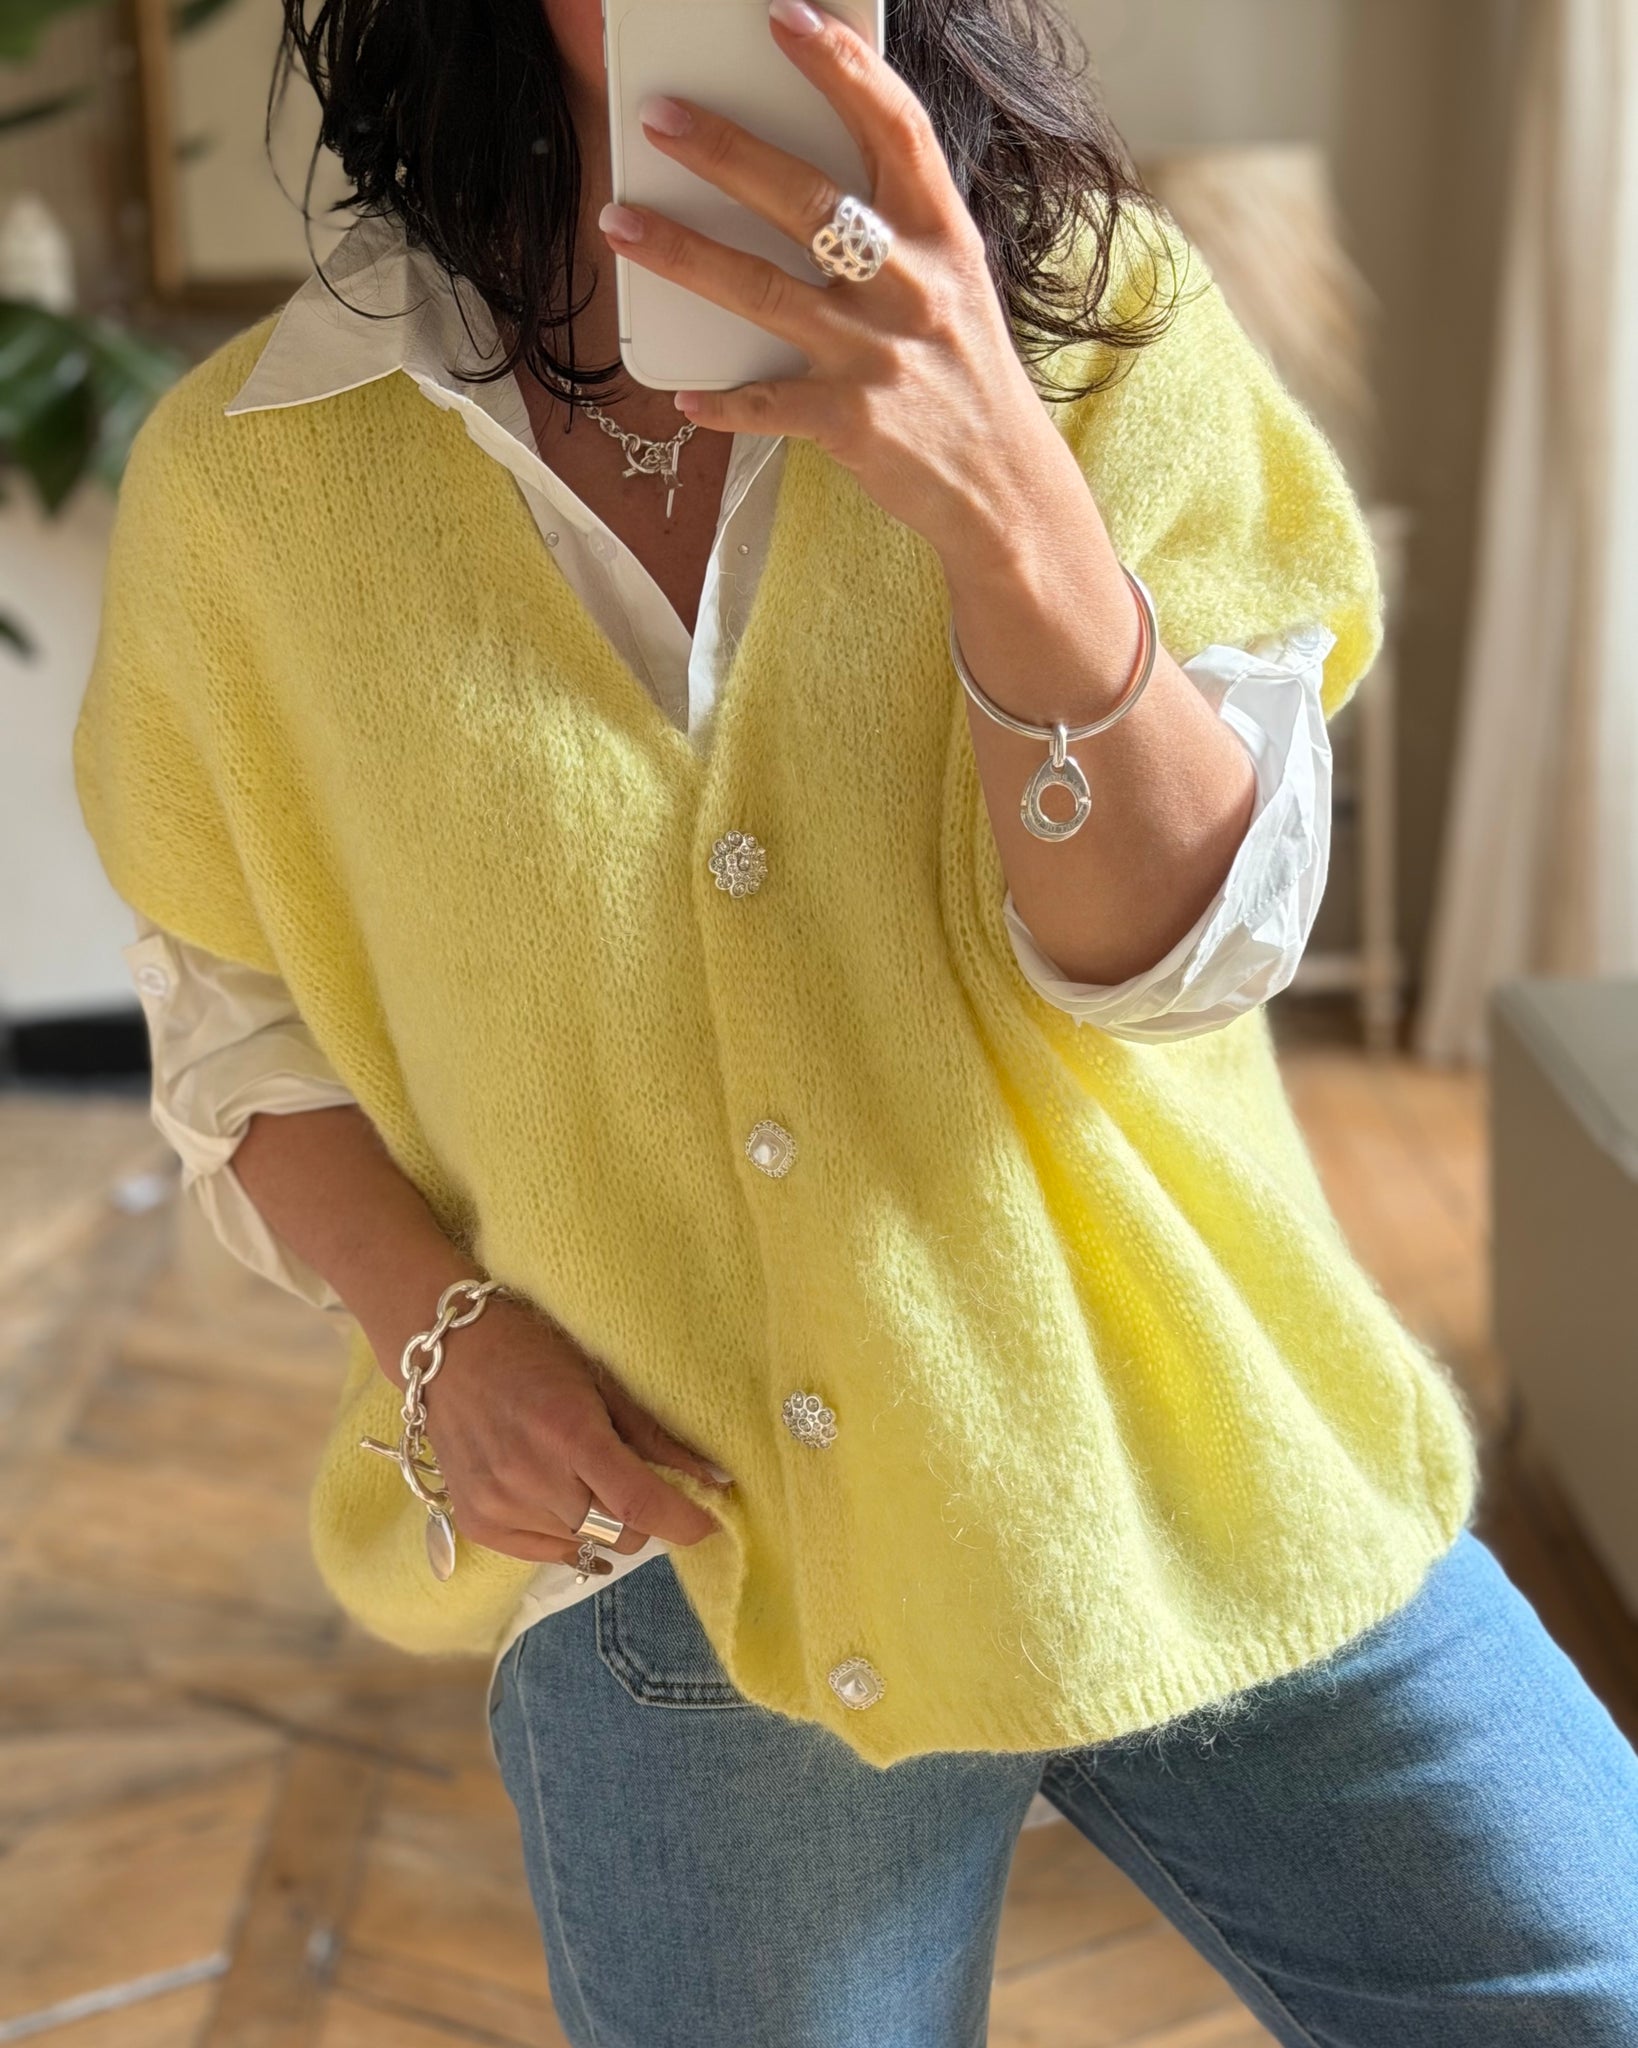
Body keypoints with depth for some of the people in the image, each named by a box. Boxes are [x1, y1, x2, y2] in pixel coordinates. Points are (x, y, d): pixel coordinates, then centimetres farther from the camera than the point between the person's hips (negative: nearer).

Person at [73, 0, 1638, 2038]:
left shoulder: (1094, 314, -6)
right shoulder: (250, 477, -6)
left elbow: (1188, 944, -15)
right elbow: (235, 1021, 7)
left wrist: (1004, 496, -31)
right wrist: (433, 1331, -10)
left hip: (1210, 1498, 1)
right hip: (681, 1576, 0)